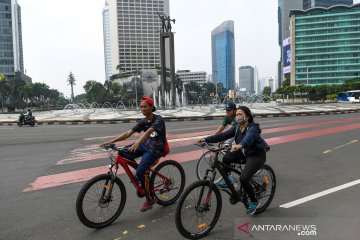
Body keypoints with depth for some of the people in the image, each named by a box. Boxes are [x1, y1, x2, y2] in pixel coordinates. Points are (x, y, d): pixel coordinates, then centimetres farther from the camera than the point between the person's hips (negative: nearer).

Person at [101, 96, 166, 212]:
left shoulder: (159, 119, -16)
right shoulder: (143, 121, 4)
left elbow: (149, 132, -35)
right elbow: (128, 133, -1)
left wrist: (137, 143, -51)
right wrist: (111, 141, -11)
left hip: (155, 149, -7)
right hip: (145, 145, 7)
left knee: (140, 171, -22)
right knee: (122, 153, -12)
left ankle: (150, 198, -1)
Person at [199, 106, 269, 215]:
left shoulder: (253, 128, -22)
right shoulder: (237, 128, -1)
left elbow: (248, 138, -45)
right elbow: (223, 135, -10)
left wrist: (240, 145, -68)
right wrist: (206, 139, -20)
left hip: (257, 155, -6)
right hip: (245, 153, 7)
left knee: (243, 179, -20)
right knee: (226, 158, -21)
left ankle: (254, 202, 7)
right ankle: (228, 178, 4)